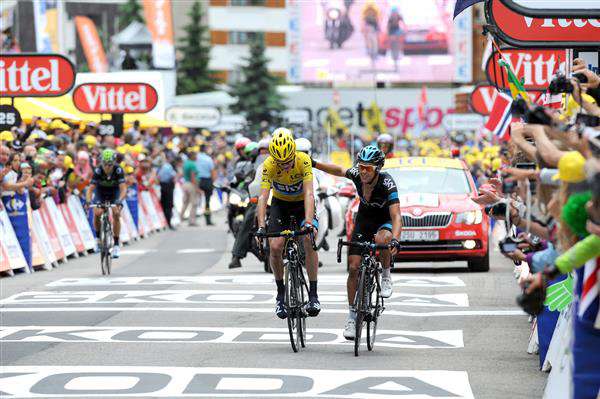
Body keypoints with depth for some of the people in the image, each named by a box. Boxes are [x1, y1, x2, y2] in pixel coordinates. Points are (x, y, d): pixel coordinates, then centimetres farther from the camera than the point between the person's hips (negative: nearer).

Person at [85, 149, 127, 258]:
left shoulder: (118, 170, -31)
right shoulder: (98, 171, -31)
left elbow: (123, 189, -35)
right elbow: (90, 188, -33)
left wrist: (119, 201, -53)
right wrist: (88, 201, -50)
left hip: (114, 193, 0)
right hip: (100, 192, 0)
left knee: (116, 214, -20)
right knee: (97, 213, -23)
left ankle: (116, 245, -11)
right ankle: (98, 237, 2)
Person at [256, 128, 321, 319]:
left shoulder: (303, 160, -29)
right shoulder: (268, 165, -26)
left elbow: (309, 194, -36)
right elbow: (263, 197, -31)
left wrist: (309, 222, -48)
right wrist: (261, 227, -43)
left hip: (302, 204, -1)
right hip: (280, 204, 1)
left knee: (309, 241, -24)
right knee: (275, 247, -16)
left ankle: (313, 294, -15)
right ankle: (281, 293, 5)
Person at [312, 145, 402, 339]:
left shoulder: (387, 183, -33)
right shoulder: (357, 174, -21)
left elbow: (396, 216, -40)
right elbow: (339, 171, 2)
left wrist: (395, 240, -55)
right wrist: (315, 164, -2)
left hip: (385, 220, -4)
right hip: (364, 219, 4)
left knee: (382, 239, -40)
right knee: (353, 267, -5)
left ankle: (386, 275, -12)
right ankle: (352, 314, 9)